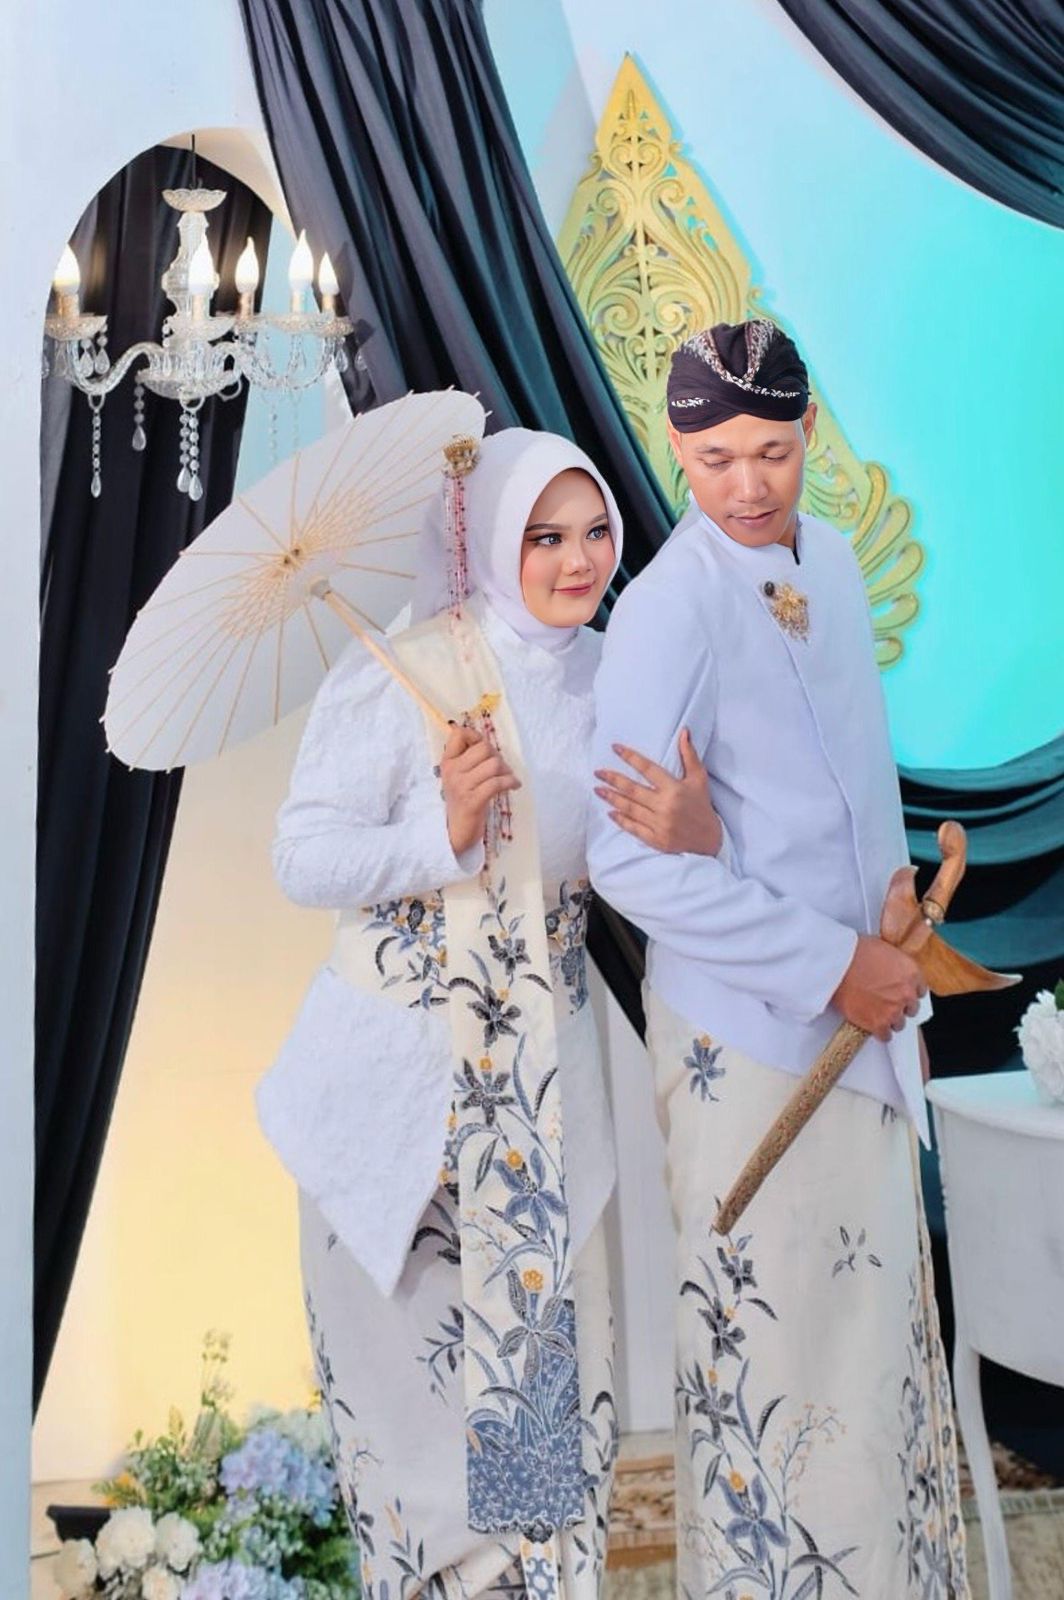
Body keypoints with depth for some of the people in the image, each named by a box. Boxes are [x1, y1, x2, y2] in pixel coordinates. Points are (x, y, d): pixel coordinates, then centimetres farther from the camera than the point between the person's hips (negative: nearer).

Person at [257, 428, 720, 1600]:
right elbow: (302, 858, -13)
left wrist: (692, 835, -18)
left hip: (544, 1065, 4)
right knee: (416, 1340, 8)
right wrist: (443, 831, -28)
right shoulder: (402, 671, -12)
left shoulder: (608, 678, 4)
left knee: (549, 1340, 10)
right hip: (404, 1063, -4)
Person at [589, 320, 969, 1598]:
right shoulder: (669, 609, -17)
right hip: (750, 1033, -7)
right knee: (780, 1342, 4)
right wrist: (830, 967, -18)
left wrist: (898, 968, 11)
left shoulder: (832, 558, 7)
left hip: (863, 1014, 8)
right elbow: (627, 858, -22)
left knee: (880, 1319, 18)